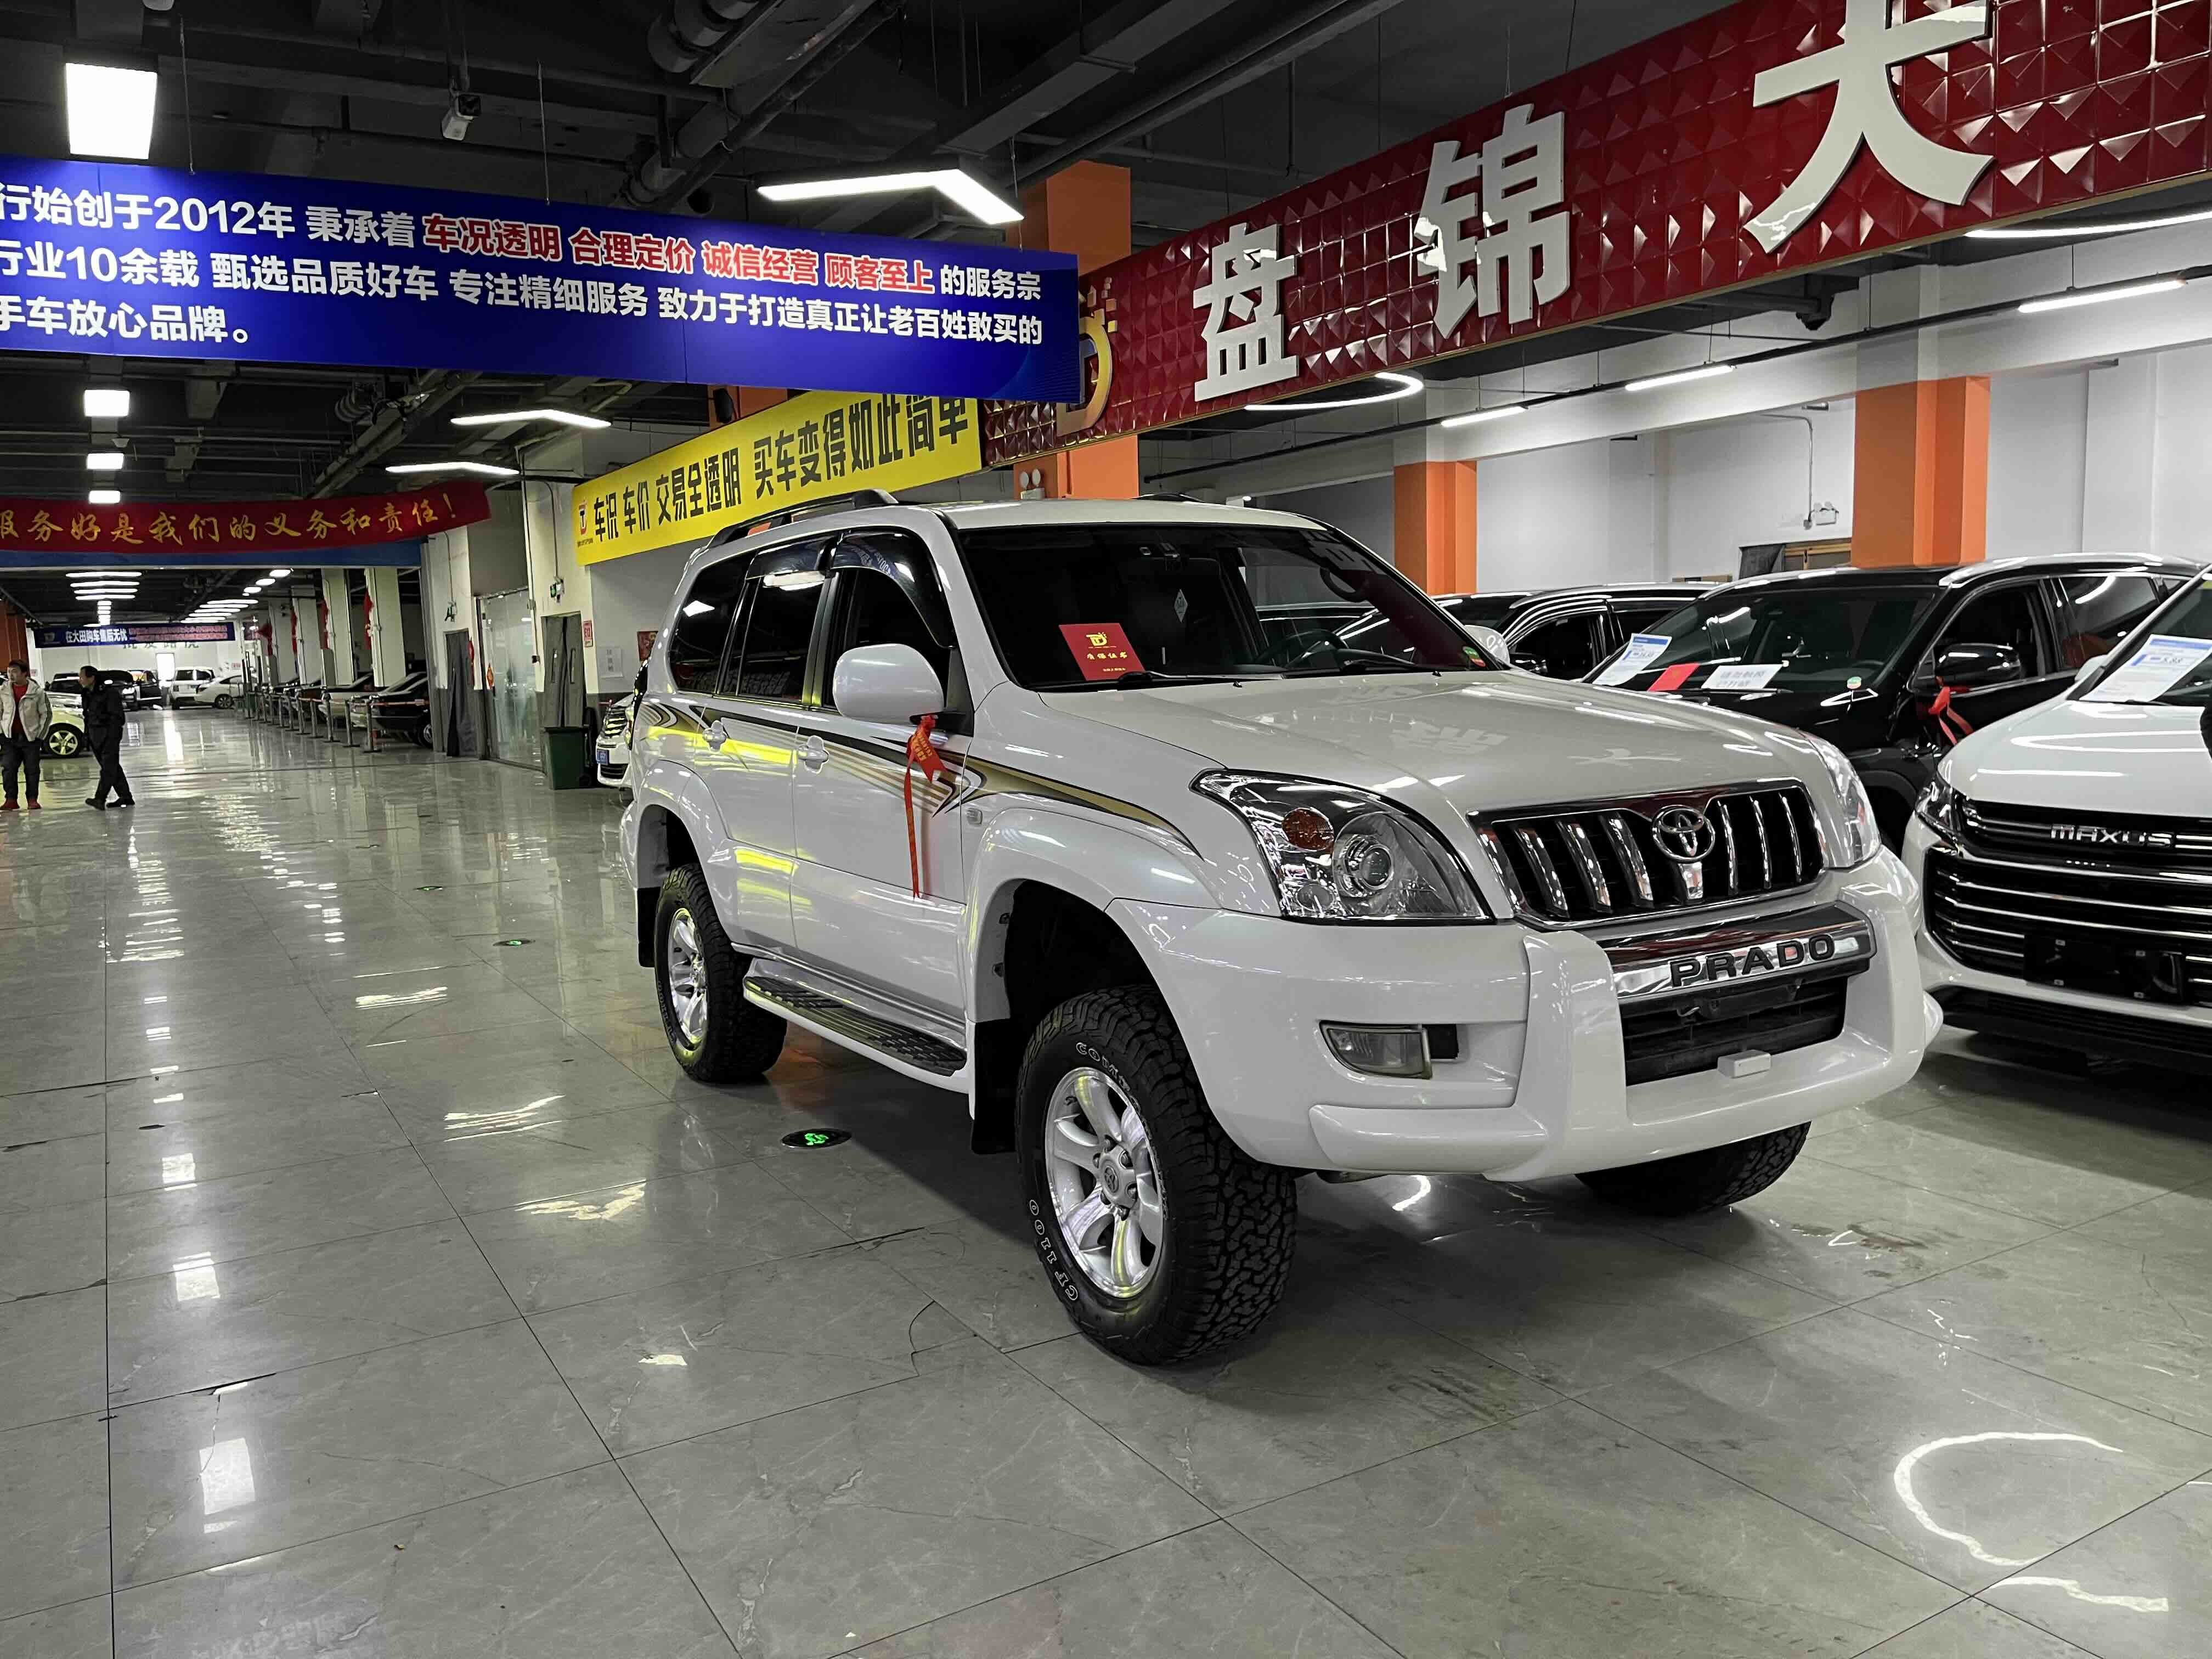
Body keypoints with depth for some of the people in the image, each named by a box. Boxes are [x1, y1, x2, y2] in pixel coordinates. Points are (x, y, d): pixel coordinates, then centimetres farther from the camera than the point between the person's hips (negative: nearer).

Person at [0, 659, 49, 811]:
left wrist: (40, 736, -2)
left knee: (32, 770, 2)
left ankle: (32, 799, 10)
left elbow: (46, 714, 1)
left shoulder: (37, 692, -4)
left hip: (31, 737, -2)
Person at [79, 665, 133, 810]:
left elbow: (117, 716, -15)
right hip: (95, 735, 9)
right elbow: (88, 716, 21)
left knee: (108, 767, -12)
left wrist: (112, 735, -20)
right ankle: (126, 797, 15)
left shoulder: (110, 693, -12)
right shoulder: (88, 694, 14)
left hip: (109, 734, -9)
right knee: (112, 767, 10)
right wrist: (87, 733, 14)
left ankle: (100, 800, -21)